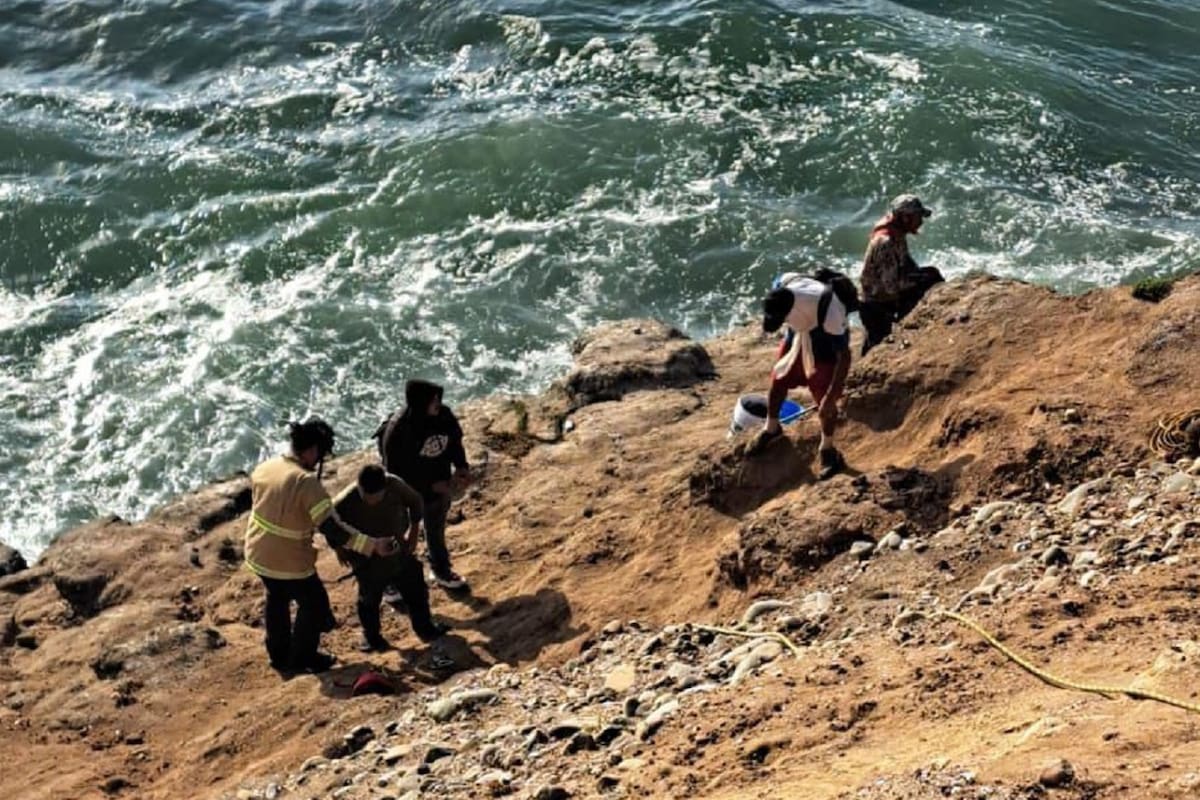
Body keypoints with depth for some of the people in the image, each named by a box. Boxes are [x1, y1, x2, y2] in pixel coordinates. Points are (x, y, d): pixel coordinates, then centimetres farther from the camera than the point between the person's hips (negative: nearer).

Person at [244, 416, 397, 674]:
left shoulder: (264, 468, -7)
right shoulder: (307, 483, -29)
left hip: (257, 554, 7)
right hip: (288, 561, -7)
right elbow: (333, 529, -31)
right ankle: (302, 659, 31)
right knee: (314, 604, 18)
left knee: (277, 600, 29)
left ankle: (279, 655, 45)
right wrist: (373, 545, -29)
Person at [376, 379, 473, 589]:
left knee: (436, 530, 29)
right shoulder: (396, 432, -35)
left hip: (440, 485, 6)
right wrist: (433, 486, -29)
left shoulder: (444, 415, -19)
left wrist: (461, 467, -14)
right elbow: (396, 473, -27)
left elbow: (455, 441, 2)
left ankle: (441, 569, 53)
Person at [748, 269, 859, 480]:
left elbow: (844, 357, -33)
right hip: (799, 338, 6)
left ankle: (827, 450, 21)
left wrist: (831, 397, -32)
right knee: (778, 380, 15)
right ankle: (771, 429, 41)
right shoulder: (785, 284, -29)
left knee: (825, 402, -3)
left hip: (827, 345, -5)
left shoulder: (830, 314, -44)